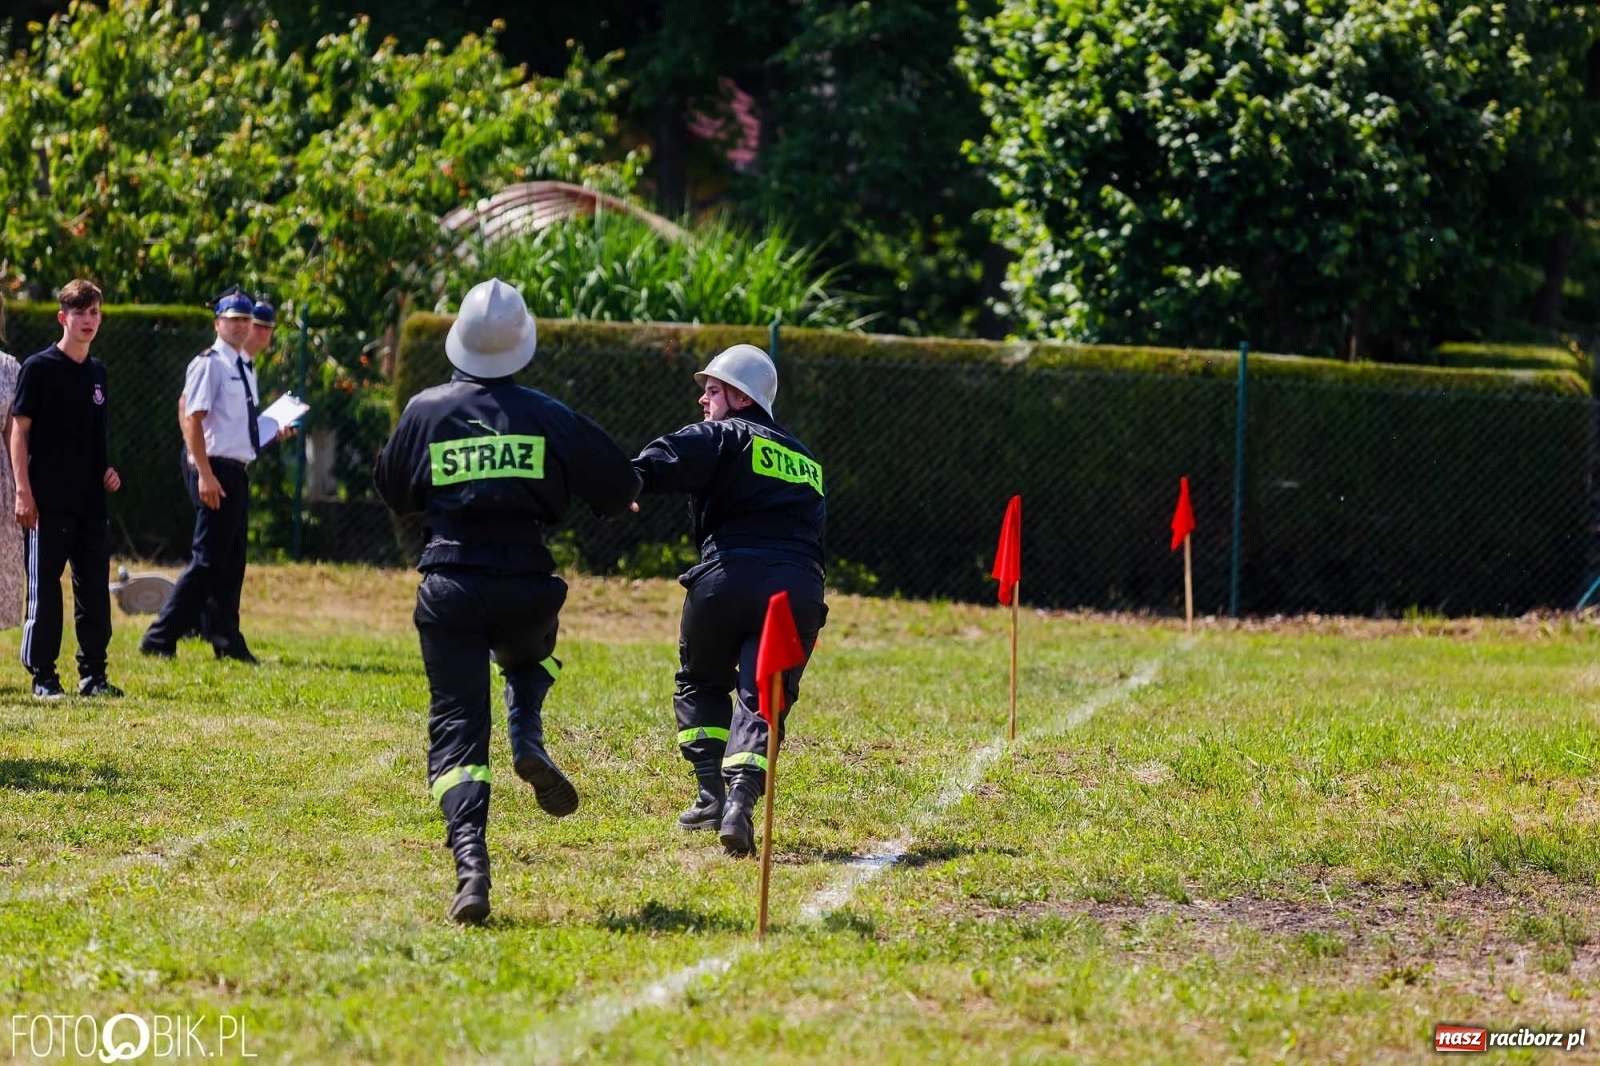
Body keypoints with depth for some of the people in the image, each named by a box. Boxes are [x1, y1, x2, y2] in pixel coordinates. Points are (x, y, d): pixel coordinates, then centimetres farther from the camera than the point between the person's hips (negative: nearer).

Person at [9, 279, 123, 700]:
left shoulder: (97, 373, 14)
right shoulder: (38, 367, -6)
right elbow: (19, 430, -7)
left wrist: (107, 470, 6)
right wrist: (23, 492, -14)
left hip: (91, 502, 6)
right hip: (49, 502, -6)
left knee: (95, 587, 7)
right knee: (45, 589, -2)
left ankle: (93, 675, 14)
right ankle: (43, 677, 4)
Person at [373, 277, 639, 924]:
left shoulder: (425, 411, 3)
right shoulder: (549, 415, 1)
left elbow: (393, 494, 18)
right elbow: (620, 490, 8)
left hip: (448, 588, 0)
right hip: (526, 588, 1)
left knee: (457, 729, 0)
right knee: (527, 654, 34)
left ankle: (470, 859, -19)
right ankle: (529, 742, 3)